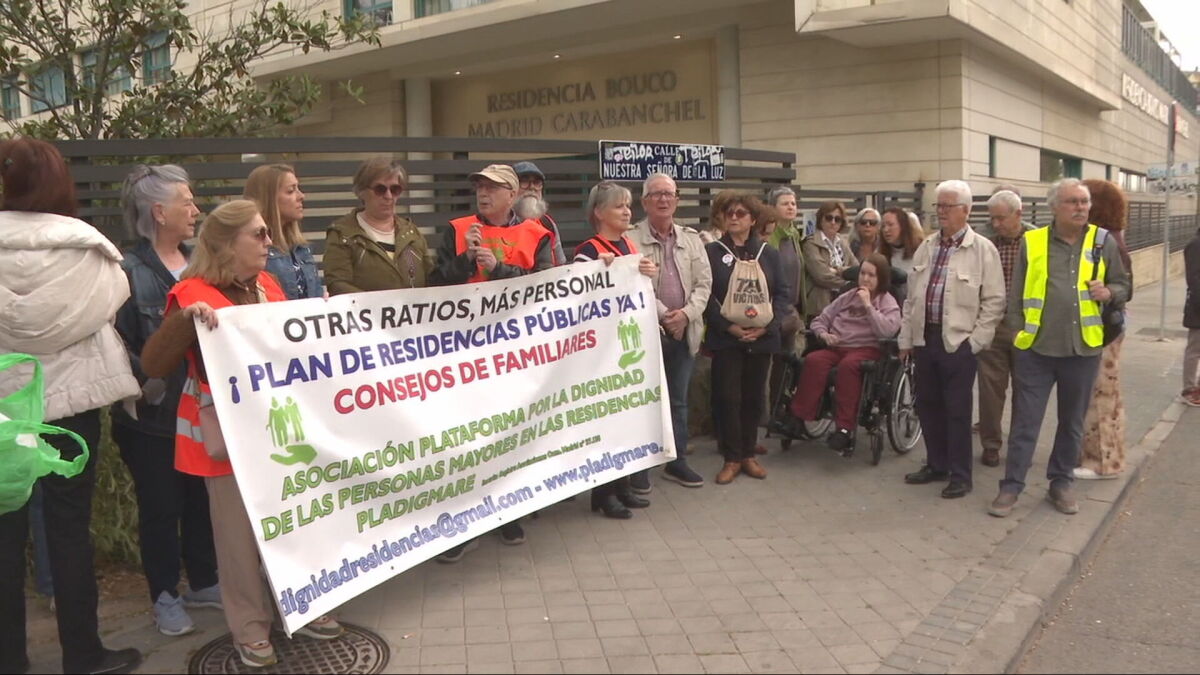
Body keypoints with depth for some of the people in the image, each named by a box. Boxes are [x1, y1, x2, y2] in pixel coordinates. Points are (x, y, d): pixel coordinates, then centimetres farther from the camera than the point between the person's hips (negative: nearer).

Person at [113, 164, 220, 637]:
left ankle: (203, 583, 32)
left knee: (201, 496, 15)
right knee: (160, 505, 8)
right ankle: (165, 597, 24)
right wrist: (145, 384, -22)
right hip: (152, 415, -5)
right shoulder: (129, 273, -10)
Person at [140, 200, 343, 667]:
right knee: (239, 528, 2)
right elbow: (153, 366, -19)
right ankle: (250, 629, 17)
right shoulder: (194, 295, -12)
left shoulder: (267, 285, 9)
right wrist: (186, 318, -31)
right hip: (227, 432, -6)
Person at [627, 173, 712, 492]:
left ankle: (677, 462, 25)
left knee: (678, 399, 13)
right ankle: (637, 465, 14)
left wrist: (687, 313, -10)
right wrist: (663, 315, -16)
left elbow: (704, 282, 5)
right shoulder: (631, 239, -5)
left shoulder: (692, 238, 10)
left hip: (684, 331, 5)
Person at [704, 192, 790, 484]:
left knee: (754, 397, 9)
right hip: (725, 338, -3)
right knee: (728, 397, -2)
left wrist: (767, 325, -9)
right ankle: (732, 458, 9)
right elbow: (705, 294, -6)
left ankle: (748, 454, 22)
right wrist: (727, 326, -16)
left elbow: (782, 293, 6)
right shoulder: (712, 252, 0)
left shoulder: (768, 253, 9)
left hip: (761, 338, 3)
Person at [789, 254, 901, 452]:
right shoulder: (847, 298, 22)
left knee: (848, 364, -38)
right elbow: (819, 321, 22)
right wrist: (824, 334, 0)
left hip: (867, 349, -4)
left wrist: (868, 305, -8)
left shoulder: (888, 303, 10)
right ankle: (799, 416, -30)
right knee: (813, 360, -30)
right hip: (836, 347, 4)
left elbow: (886, 331, -10)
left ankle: (844, 427, -38)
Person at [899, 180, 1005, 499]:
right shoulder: (926, 247, 12)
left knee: (957, 411, 2)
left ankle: (960, 475, 15)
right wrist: (906, 339, 11)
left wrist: (974, 340, -10)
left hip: (958, 342, -5)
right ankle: (936, 464, 28)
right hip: (925, 338, 5)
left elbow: (994, 301, -6)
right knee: (927, 405, 12)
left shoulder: (983, 249, -5)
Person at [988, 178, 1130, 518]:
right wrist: (1018, 331, -2)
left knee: (1072, 423, 14)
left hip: (1083, 349, 2)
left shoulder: (1103, 242, 4)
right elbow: (1015, 294, 4)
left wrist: (1109, 292, -10)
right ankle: (1011, 486, 11)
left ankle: (1061, 483, 28)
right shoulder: (1032, 242, 0)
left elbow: (1123, 285, 12)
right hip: (1035, 349, -2)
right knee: (1025, 422, 2)